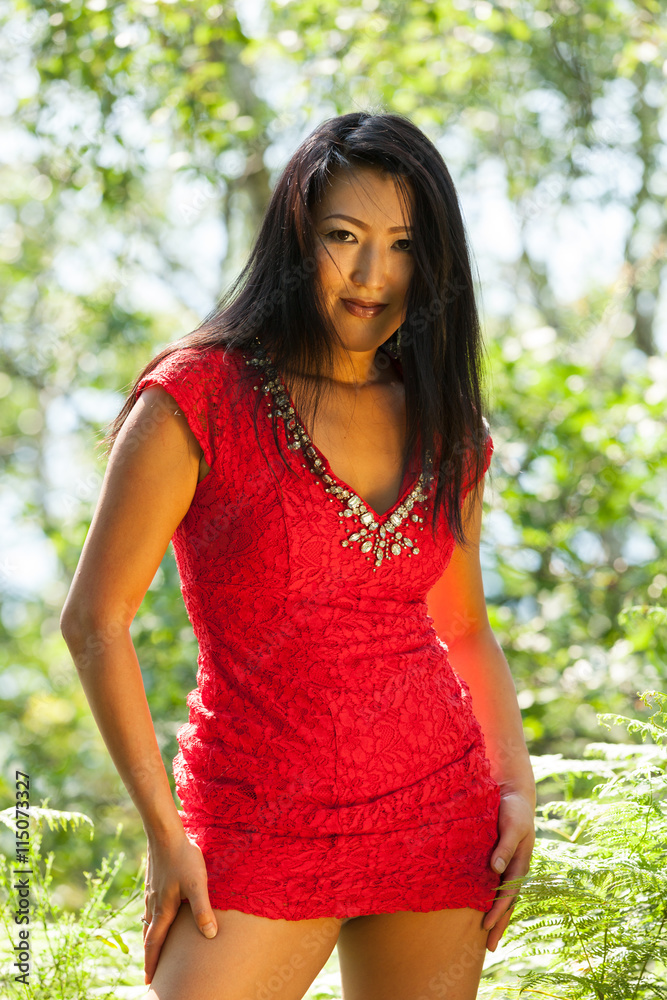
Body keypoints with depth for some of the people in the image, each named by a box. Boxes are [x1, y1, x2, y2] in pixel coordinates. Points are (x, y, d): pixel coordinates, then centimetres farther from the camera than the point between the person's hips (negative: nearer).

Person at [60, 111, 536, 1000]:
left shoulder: (445, 428, 8)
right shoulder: (199, 397, -7)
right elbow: (95, 619, -7)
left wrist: (517, 785, 4)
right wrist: (166, 834, -10)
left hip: (441, 822, 4)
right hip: (262, 838, -4)